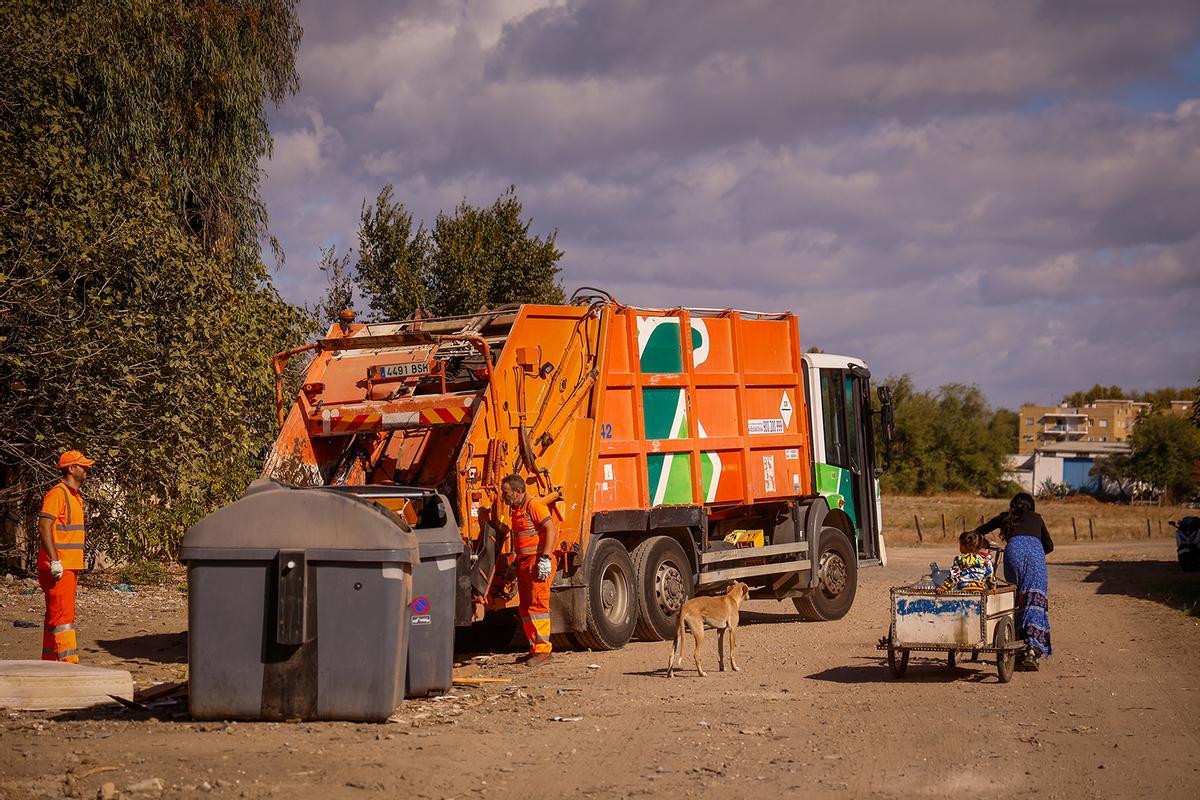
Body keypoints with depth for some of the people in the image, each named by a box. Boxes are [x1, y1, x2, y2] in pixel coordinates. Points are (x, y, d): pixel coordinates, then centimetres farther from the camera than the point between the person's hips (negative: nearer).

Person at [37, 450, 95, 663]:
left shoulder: (75, 496, 19)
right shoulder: (57, 494, -12)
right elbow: (44, 527, -20)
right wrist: (54, 560, -26)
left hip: (70, 566, 10)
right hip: (58, 566, -10)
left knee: (56, 615, 13)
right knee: (62, 614, -12)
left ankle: (49, 662, 18)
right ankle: (69, 662, -16)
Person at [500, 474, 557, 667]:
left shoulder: (534, 506, -11)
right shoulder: (515, 510, 18)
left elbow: (551, 530, -19)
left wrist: (545, 558, -24)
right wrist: (514, 560, 23)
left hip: (537, 562, -10)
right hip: (523, 563, 10)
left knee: (538, 605, -11)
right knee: (525, 607, 10)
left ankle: (543, 650, -11)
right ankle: (534, 647, 15)